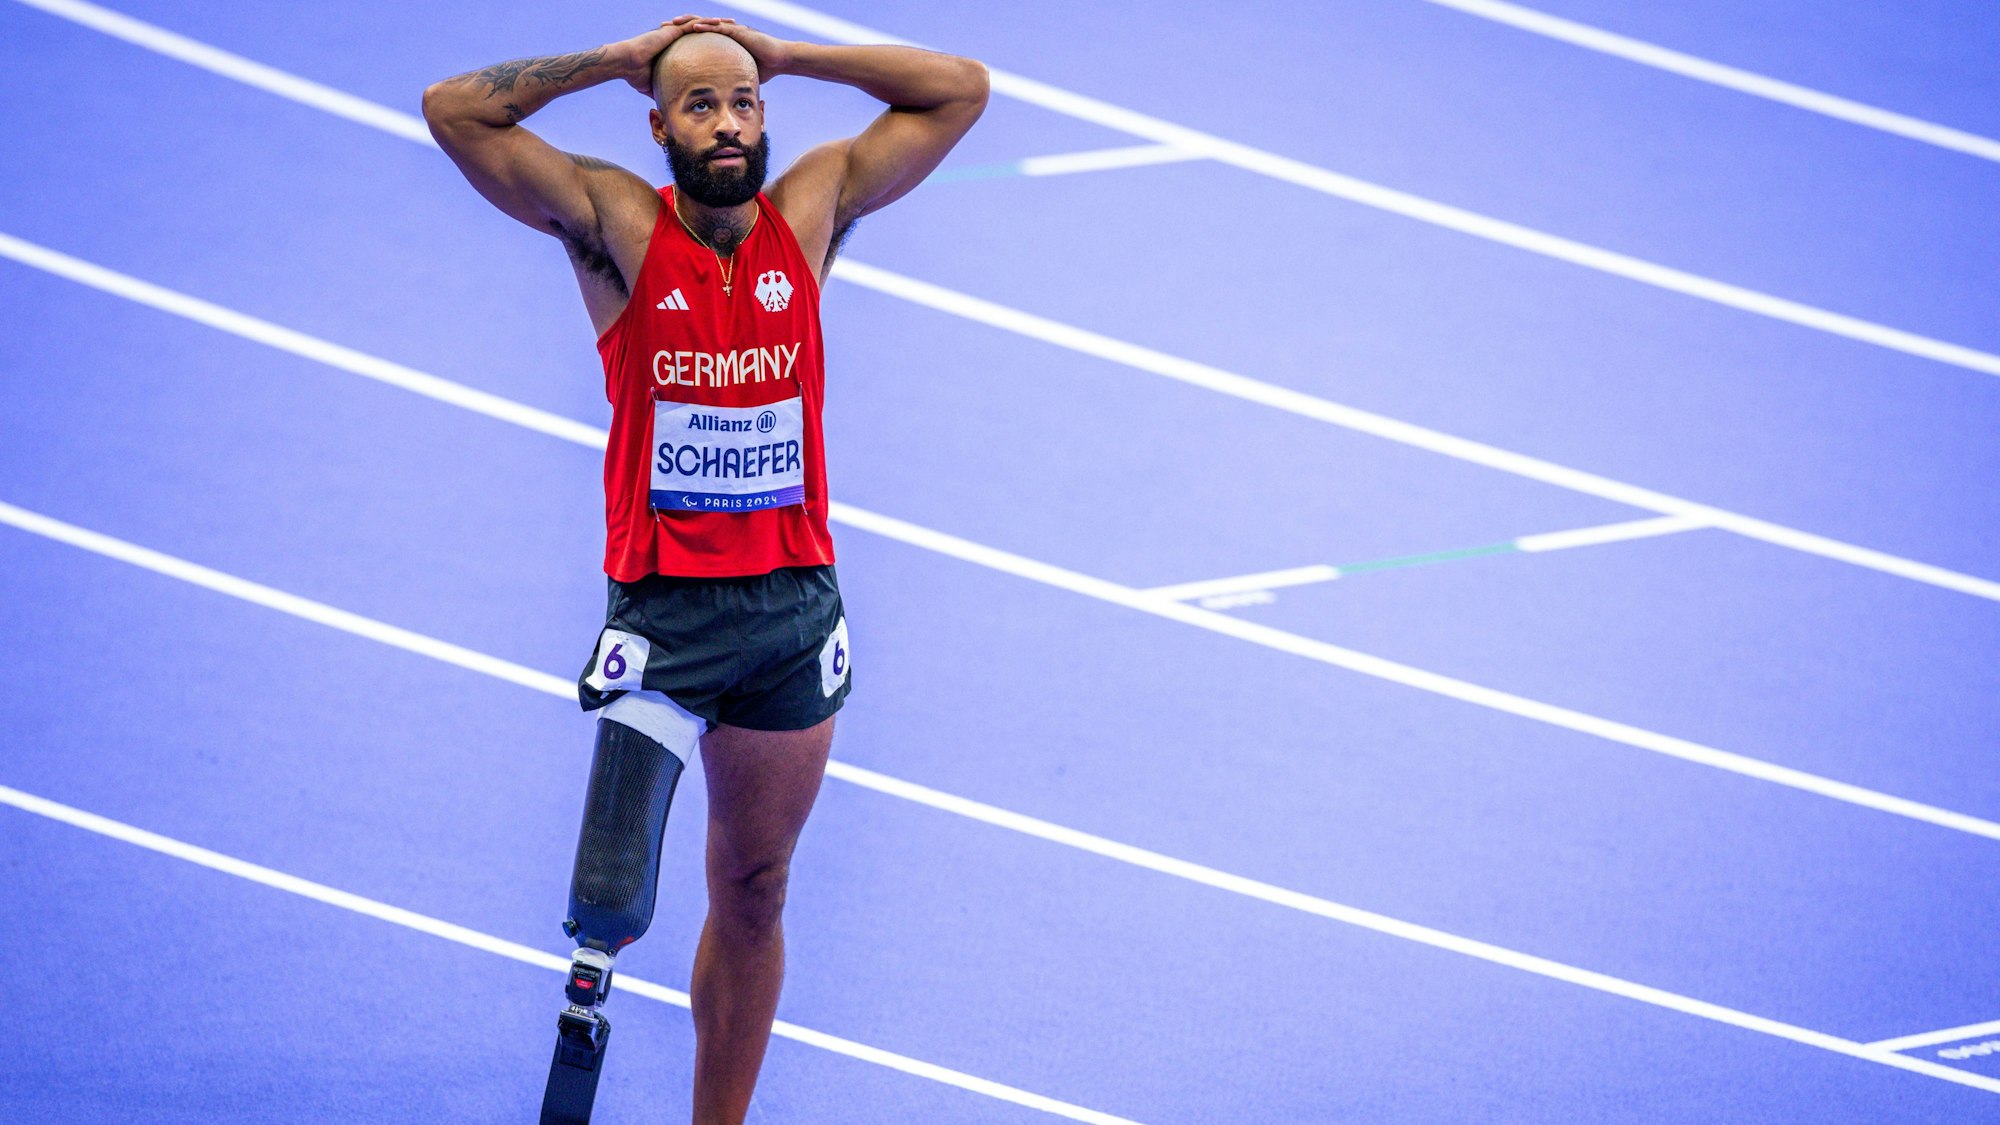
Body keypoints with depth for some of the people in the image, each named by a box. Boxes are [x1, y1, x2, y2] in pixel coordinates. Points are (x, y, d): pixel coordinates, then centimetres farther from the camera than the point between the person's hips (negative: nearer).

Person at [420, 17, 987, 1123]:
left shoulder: (813, 209, 4)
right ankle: (593, 966, 14)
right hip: (662, 609, -4)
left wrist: (782, 54, 2)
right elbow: (455, 110, -12)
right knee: (612, 896, -17)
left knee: (752, 892, 13)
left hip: (794, 609, 4)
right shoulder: (616, 223, -5)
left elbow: (962, 90, 7)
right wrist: (623, 57, -5)